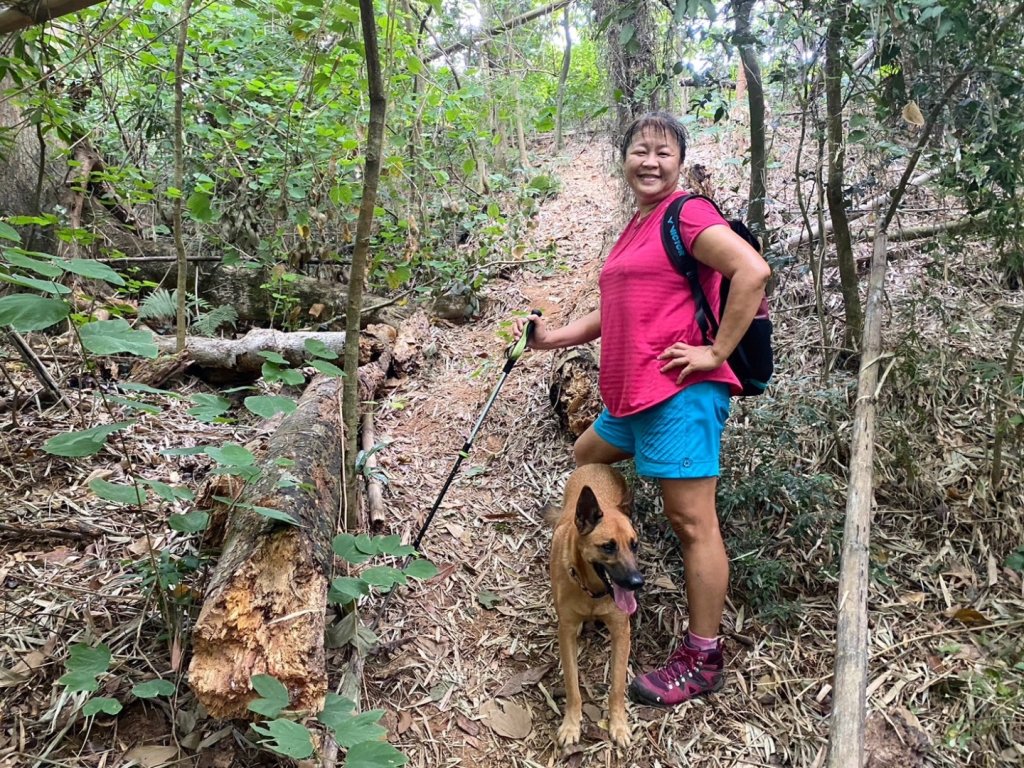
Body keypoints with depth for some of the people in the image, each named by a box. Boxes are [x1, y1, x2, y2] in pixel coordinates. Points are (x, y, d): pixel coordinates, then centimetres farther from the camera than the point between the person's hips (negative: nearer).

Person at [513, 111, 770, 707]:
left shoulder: (687, 215, -9)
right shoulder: (637, 228, 19)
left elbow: (753, 271, -21)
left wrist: (717, 351, -19)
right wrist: (554, 337, 15)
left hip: (680, 394, -11)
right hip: (633, 395, 11)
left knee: (692, 523, -3)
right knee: (584, 464, 27)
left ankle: (702, 661, 10)